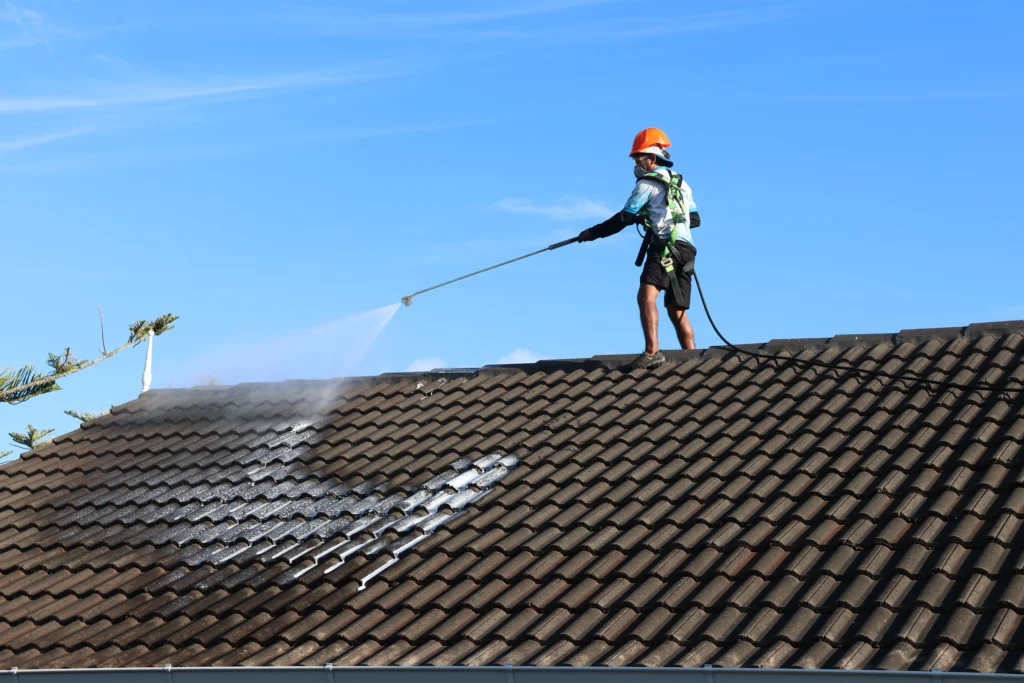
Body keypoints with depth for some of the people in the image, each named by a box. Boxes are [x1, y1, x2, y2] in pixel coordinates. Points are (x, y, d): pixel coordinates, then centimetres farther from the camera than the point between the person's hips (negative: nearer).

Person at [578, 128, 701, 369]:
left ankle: (652, 352, -40)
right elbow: (695, 219, 29)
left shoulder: (648, 183, 0)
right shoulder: (681, 183, 23)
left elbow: (624, 218, -3)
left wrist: (593, 233, 5)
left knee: (646, 295, -24)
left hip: (665, 247, -9)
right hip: (685, 250, 9)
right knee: (677, 310, 12)